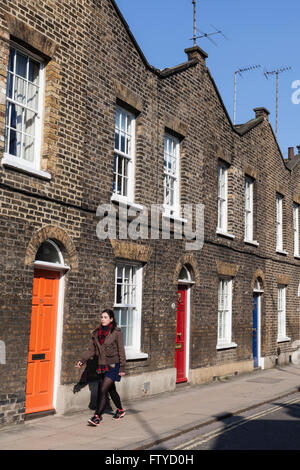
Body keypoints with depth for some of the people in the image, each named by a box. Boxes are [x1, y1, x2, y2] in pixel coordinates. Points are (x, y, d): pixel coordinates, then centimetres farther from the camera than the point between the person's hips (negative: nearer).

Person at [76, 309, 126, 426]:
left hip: (113, 366, -6)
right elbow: (91, 349, 4)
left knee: (103, 390, -13)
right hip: (102, 366, 6)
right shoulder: (96, 333, 6)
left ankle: (97, 417, -10)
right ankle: (120, 410, 37)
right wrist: (82, 360, -10)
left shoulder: (116, 332, -9)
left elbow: (121, 351, -8)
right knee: (111, 390, 18)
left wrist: (122, 368, -9)